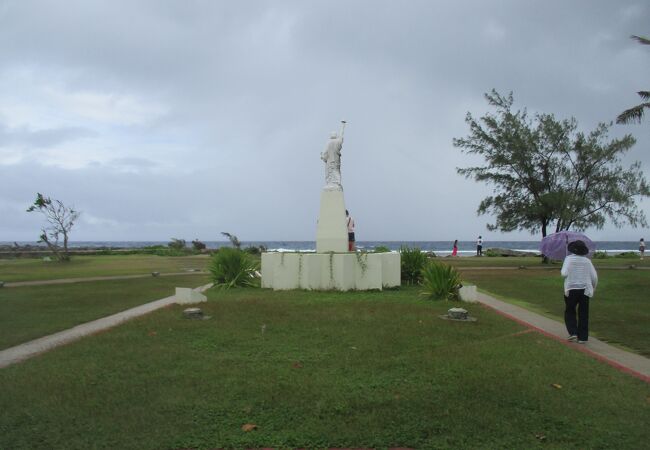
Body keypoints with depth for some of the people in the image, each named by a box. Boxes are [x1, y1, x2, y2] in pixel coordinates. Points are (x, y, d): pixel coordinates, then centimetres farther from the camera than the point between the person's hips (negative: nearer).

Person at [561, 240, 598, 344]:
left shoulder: (569, 258, -7)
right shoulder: (587, 261, 3)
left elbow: (564, 273, -17)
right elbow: (594, 277, 1)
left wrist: (562, 271, 5)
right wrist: (593, 288, 16)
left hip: (571, 290, -2)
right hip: (585, 290, 2)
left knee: (569, 312, 14)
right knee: (583, 314, 9)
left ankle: (573, 333, 1)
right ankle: (583, 337, 10)